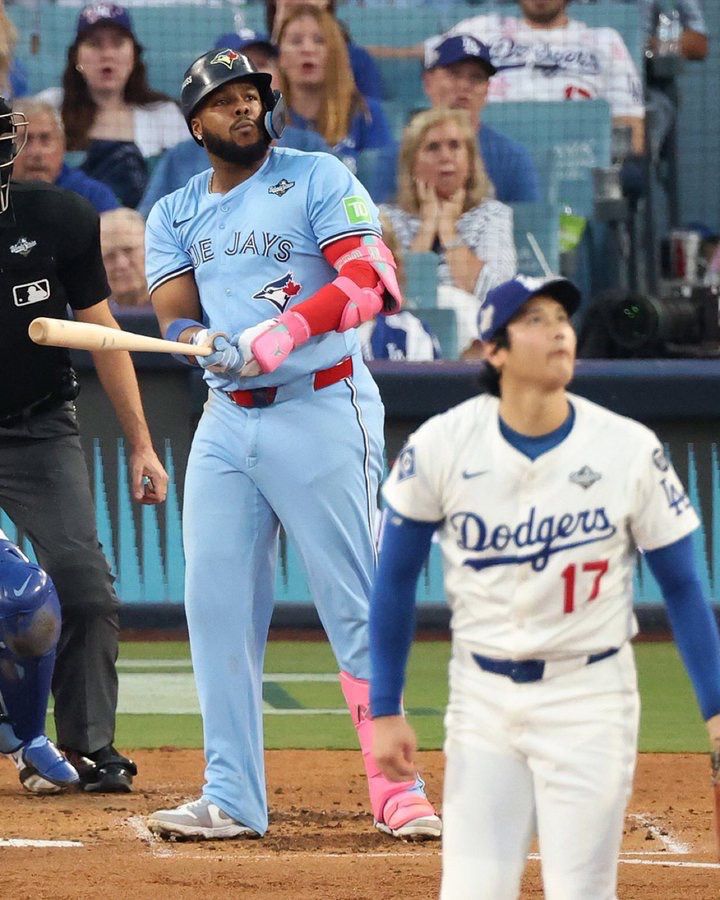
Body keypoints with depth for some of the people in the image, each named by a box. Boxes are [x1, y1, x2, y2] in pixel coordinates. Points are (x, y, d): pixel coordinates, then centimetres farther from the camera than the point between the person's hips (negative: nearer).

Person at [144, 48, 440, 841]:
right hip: (225, 423, 5)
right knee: (216, 605, 3)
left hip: (320, 412, -5)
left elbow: (371, 281, -14)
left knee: (356, 608, -7)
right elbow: (174, 313, 2)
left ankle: (398, 794, -5)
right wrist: (207, 343, -20)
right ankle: (231, 798, 9)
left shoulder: (318, 179, -1)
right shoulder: (174, 215, 15)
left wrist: (276, 337, -24)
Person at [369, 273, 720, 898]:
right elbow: (396, 581, 4)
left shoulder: (631, 450, -7)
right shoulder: (441, 447, -7)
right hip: (483, 699, 1)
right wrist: (385, 710, 2)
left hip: (591, 699, -1)